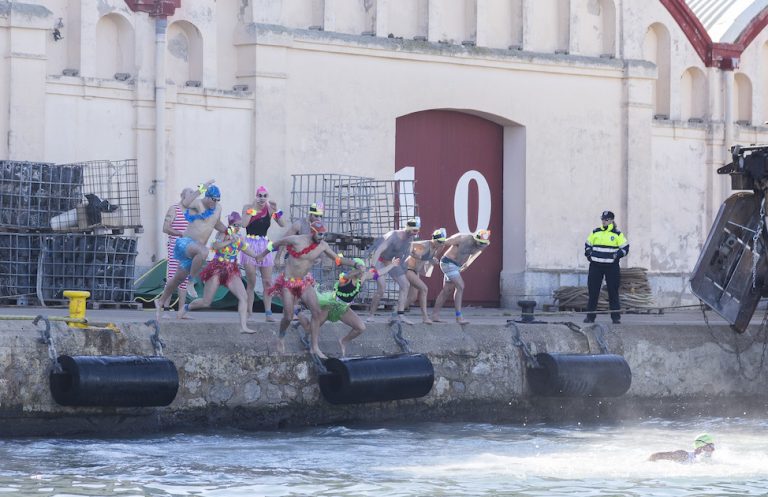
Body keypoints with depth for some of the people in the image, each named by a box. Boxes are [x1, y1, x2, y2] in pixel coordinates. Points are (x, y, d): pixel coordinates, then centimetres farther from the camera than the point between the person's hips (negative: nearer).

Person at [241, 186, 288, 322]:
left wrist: (276, 210, -15)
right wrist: (252, 208, -17)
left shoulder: (270, 209, 3)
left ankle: (268, 313, 4)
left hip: (264, 245, 2)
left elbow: (283, 224, -6)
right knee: (251, 283, -3)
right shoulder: (248, 207, -2)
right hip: (250, 245, -2)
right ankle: (248, 312, 2)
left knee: (267, 282, 1)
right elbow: (244, 224, -18)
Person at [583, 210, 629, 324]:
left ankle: (616, 316, 3)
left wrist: (617, 256, -11)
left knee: (613, 292, -1)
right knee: (593, 292, 2)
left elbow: (625, 248, 4)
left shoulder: (617, 234, 1)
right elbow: (588, 245, 19)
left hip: (612, 267, -2)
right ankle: (590, 316, 7)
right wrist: (588, 254, 3)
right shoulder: (595, 232, 9)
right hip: (596, 266, 2)